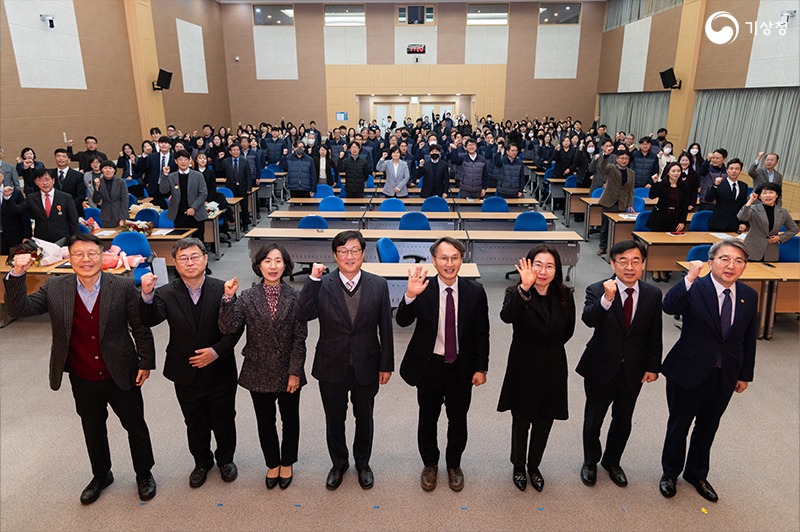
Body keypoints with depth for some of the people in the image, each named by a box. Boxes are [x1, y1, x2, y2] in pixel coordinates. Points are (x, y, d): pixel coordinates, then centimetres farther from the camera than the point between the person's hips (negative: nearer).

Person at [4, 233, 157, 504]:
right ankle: (101, 475, 47)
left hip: (121, 375, -2)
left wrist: (146, 363, -6)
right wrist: (17, 274, -22)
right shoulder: (55, 288, -6)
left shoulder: (123, 286, -14)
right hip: (82, 380, 3)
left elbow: (141, 328, -8)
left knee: (136, 426, 14)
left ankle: (144, 474, 38)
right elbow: (18, 310, -10)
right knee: (93, 430, 22)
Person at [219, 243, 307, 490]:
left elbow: (300, 338, -9)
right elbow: (228, 327, -18)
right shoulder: (247, 297, -7)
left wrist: (295, 372, -10)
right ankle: (272, 464, 41)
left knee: (290, 421, 16)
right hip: (259, 372, 1)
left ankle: (286, 463, 40)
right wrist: (228, 298, -28)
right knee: (265, 423, 17)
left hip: (288, 372, -1)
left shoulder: (295, 297, -10)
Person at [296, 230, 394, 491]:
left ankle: (363, 463, 45)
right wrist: (313, 279, -29)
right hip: (332, 367, 0)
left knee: (364, 418, 20)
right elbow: (303, 315, -24)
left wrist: (386, 365, -1)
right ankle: (339, 463, 44)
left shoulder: (378, 285, -9)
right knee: (334, 420, 18)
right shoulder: (322, 285, -11)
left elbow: (385, 328, -4)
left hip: (366, 366, 0)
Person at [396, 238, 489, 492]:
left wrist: (481, 368, -1)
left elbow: (482, 333, -2)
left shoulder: (475, 291, -10)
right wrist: (409, 296, -41)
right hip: (429, 366, -1)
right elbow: (402, 321, -24)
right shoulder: (422, 289, -14)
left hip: (461, 367, 1)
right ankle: (430, 465, 43)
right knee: (427, 419, 18)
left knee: (458, 420, 19)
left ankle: (454, 465, 44)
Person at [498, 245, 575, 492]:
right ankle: (518, 466, 39)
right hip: (524, 369, -3)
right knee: (521, 421, 14)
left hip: (553, 369, 3)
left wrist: (549, 346, 10)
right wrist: (525, 288, -46)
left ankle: (534, 466, 42)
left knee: (544, 422, 18)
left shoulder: (564, 296, -6)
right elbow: (507, 317, -38)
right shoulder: (516, 293, -16)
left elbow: (568, 330, 9)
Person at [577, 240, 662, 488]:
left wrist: (653, 366, 3)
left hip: (633, 370, 3)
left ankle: (612, 461, 44)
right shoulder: (597, 290, -17)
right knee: (593, 420, 14)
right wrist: (606, 299, -50)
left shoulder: (652, 294, -6)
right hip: (601, 368, -3)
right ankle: (590, 462, 39)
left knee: (623, 421, 19)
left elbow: (655, 335, 2)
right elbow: (588, 320, -36)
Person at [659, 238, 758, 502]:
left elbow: (748, 339, 6)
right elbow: (669, 307, -38)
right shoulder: (695, 289, -17)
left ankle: (697, 473, 44)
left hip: (726, 376, 5)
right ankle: (670, 473, 36)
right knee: (678, 426, 13)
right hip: (688, 372, -4)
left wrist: (745, 374, 10)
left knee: (708, 427, 21)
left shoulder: (749, 296, -2)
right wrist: (689, 279, -47)